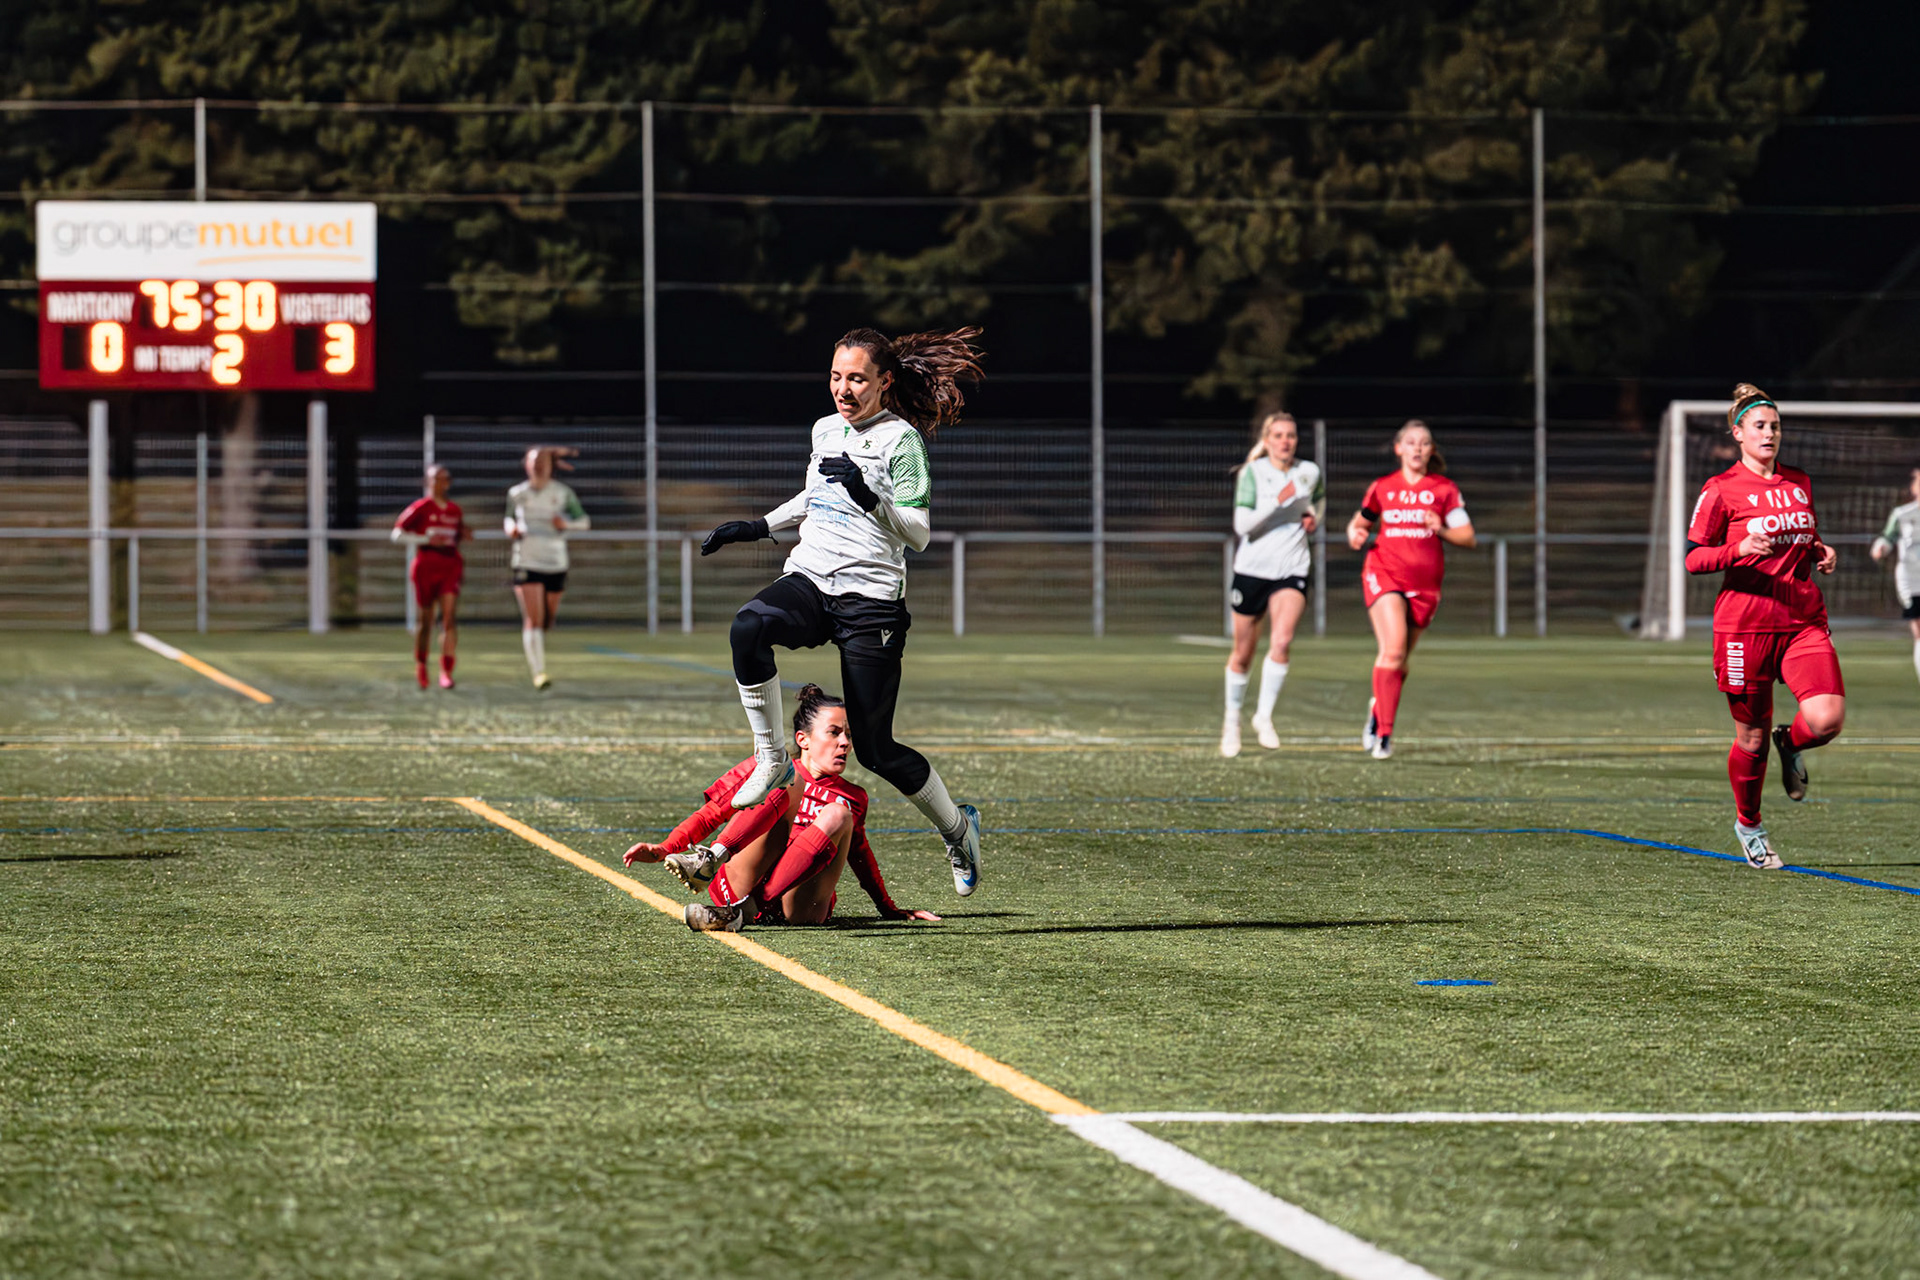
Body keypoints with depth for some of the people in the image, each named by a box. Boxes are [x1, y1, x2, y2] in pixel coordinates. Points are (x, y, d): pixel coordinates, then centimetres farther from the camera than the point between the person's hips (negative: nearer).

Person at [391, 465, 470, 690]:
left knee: (449, 615, -13)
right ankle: (420, 665, 29)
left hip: (451, 565, 3)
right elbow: (398, 533, -6)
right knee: (426, 619, 6)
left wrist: (464, 535, 3)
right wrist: (426, 539, -17)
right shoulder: (421, 507, -3)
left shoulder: (455, 510, 11)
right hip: (426, 565, -3)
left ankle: (446, 671, -14)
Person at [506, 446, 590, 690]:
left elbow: (584, 521, 7)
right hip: (527, 563, -2)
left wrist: (567, 524, -14)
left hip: (556, 564, 2)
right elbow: (510, 517, 19)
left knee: (548, 619, 12)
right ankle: (538, 672, -18)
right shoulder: (517, 494, 3)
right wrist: (511, 528, -4)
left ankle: (534, 650, 45)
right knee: (533, 619, -15)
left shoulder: (563, 493, 1)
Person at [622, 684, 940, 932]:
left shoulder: (852, 799, 22)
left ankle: (741, 910, -36)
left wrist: (890, 909, 31)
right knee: (788, 780, -17)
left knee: (838, 815, -23)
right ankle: (711, 859, -46)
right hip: (740, 884, -2)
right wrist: (664, 849, -4)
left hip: (799, 907, 2)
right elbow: (710, 814, 11)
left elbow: (860, 857, 34)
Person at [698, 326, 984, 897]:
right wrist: (760, 526, 25)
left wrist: (870, 498, -26)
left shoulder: (901, 439, -6)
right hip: (809, 580, 5)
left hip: (871, 598, -5)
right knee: (748, 626, -32)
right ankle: (771, 759, -19)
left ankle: (957, 826, 23)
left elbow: (919, 534, -11)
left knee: (875, 748, -3)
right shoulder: (826, 430, 13)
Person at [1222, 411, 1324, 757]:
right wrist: (1278, 502, -23)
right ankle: (1232, 721, 29)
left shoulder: (1309, 473, 4)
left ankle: (1264, 716, -11)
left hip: (1292, 570, 1)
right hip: (1252, 569, -1)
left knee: (1281, 641, -23)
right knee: (1243, 653, 8)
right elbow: (1242, 525, -14)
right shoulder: (1252, 473, -5)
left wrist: (1314, 518, 6)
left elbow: (1319, 499, 28)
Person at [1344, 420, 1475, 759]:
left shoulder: (1445, 490, 5)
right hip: (1384, 574, -1)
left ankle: (1378, 710, 35)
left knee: (1399, 659, 7)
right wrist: (1354, 533, -4)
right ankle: (1384, 732, -16)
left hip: (1424, 584, 1)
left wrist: (1440, 529, -16)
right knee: (1393, 650, -19)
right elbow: (1359, 521, 19)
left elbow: (1467, 537, 3)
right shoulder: (1382, 488, 8)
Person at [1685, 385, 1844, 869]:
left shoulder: (1799, 483, 13)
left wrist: (1821, 553, 5)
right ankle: (1748, 824, 27)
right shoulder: (1721, 490, -3)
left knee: (1828, 720, -17)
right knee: (1752, 737, 3)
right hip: (1745, 624, -4)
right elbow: (1693, 558, -4)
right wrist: (1739, 550, -21)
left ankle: (1791, 746, 19)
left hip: (1804, 620, 4)